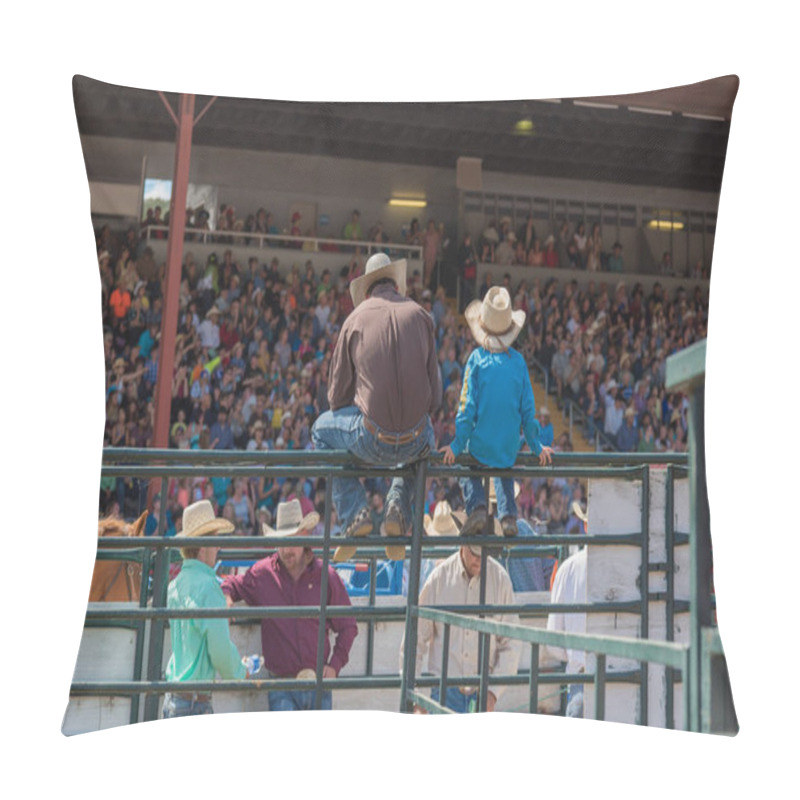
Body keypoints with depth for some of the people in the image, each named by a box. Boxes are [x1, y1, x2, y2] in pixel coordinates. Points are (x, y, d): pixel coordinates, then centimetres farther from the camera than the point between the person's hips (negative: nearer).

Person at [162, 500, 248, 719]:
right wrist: (239, 673, 1)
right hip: (195, 700, -8)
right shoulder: (208, 585, -16)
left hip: (171, 696, 8)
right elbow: (220, 647, -16)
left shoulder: (174, 585, 10)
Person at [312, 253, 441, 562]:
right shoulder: (420, 315, 6)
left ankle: (354, 515, 14)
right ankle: (398, 508, 19)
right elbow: (435, 397, 8)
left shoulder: (356, 319, 3)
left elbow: (337, 396, 7)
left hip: (371, 442, -2)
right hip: (415, 444, 2)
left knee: (322, 429, 28)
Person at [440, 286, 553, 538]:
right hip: (510, 448, 2)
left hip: (480, 446, -2)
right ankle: (508, 515, 13)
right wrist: (536, 446, 11)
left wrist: (457, 445, -2)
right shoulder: (518, 361, -6)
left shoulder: (477, 359, -14)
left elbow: (467, 405, -11)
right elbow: (527, 408, 0)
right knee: (504, 470, 34)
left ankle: (476, 506, 5)